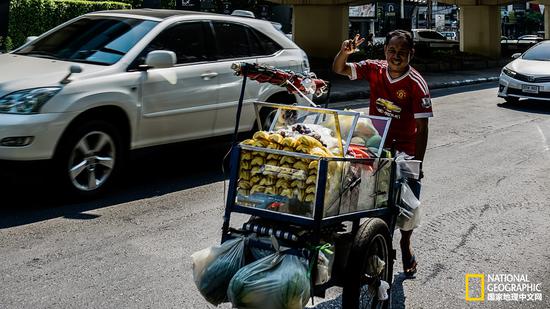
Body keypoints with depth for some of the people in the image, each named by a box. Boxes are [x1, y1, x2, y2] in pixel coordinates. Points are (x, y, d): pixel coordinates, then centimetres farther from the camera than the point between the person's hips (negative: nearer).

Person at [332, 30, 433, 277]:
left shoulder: (416, 84, -17)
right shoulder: (375, 69, -6)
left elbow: (422, 127, -17)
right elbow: (339, 69, -1)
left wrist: (417, 164, -20)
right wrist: (345, 52, -23)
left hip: (405, 150, -3)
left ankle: (406, 244, 31)